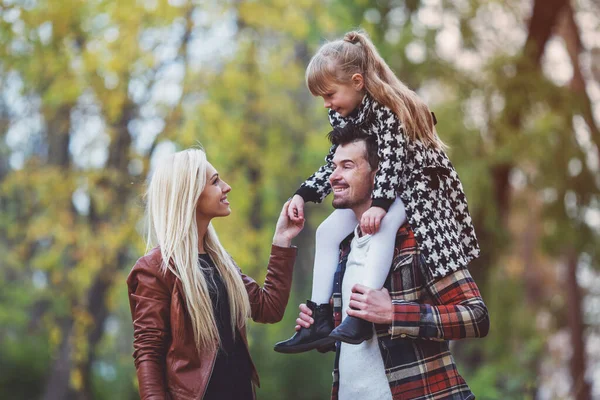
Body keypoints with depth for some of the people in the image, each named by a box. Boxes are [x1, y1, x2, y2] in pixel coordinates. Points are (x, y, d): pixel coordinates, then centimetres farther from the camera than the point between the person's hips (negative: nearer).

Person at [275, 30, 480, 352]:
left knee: (383, 224, -36)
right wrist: (302, 196, -4)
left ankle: (361, 317, -45)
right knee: (327, 231, -5)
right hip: (371, 192, 9)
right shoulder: (342, 116, 3)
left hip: (413, 184, -9)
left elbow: (393, 161, -29)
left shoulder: (388, 108, -22)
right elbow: (333, 166, 9)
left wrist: (379, 205, -40)